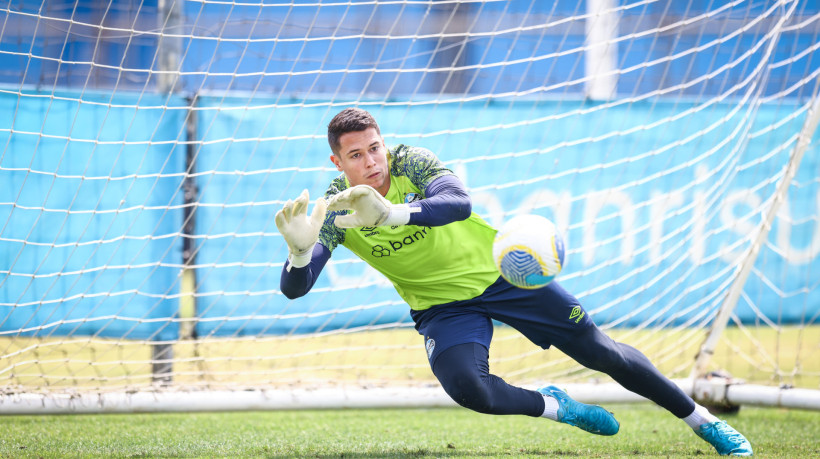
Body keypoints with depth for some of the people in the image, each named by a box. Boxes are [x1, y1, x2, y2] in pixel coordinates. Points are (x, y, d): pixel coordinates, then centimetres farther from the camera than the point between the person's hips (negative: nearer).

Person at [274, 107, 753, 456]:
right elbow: (295, 288, -28)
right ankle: (555, 407, 2)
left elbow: (460, 202, -42)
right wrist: (300, 249, -52)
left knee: (600, 351, 1)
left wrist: (391, 213, -59)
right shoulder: (334, 211, -17)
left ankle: (703, 420, 20)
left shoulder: (411, 162, -22)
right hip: (444, 306, 1)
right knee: (467, 387, -30)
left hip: (499, 270, -1)